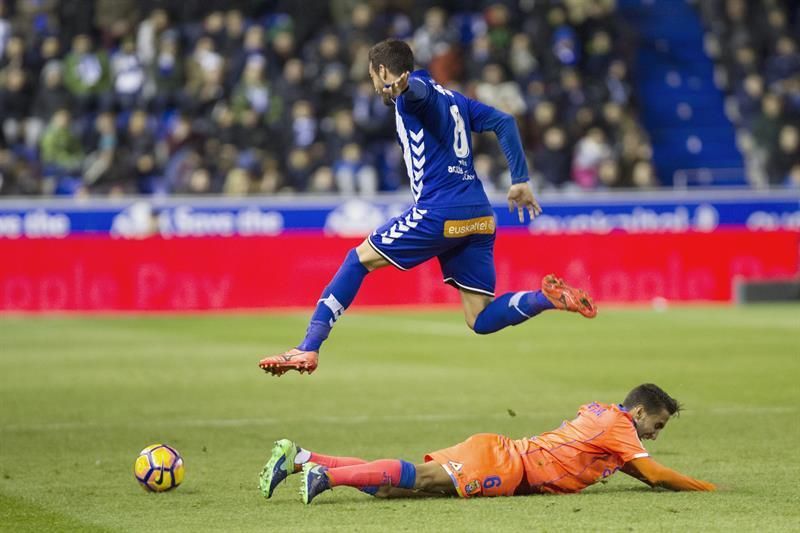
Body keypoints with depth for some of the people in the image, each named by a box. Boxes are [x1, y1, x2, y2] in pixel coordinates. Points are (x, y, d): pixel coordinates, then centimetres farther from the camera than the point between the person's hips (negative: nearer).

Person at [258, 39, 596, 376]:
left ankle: (309, 348, 2)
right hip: (479, 216, 8)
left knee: (359, 259, 7)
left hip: (440, 211, -8)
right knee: (481, 321, 5)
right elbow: (504, 123, 19)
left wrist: (401, 87, -49)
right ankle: (550, 296, -17)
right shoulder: (452, 98, 26)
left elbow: (418, 89, -25)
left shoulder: (415, 87, 1)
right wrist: (520, 181, 15)